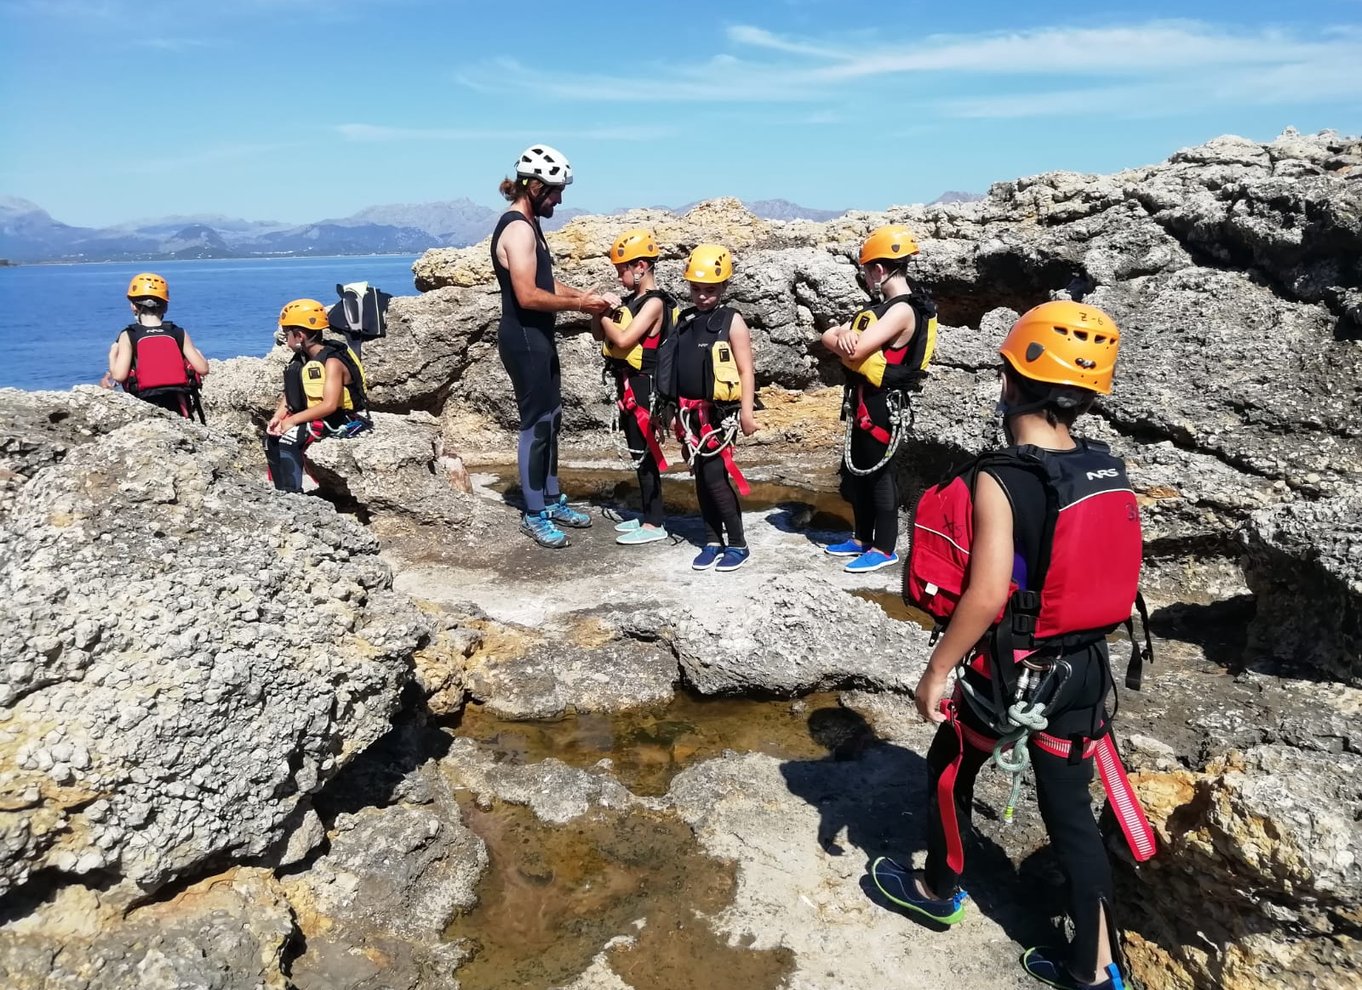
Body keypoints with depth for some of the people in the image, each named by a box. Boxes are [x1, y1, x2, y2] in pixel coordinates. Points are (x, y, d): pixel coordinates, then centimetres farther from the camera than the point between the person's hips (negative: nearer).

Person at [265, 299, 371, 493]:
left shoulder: (332, 362, -20)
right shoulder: (303, 358, 7)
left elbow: (329, 405, -30)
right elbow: (291, 394, 7)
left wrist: (292, 420, -25)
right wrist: (278, 416, -12)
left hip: (345, 421, -9)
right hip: (321, 417, 9)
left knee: (288, 437, -22)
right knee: (273, 435, 3)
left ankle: (292, 493, -16)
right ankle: (281, 490, 6)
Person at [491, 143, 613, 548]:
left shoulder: (529, 225, 14)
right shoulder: (518, 229, -18)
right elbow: (527, 295, -25)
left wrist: (583, 294, 7)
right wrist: (579, 304, -17)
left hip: (539, 338, 11)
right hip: (524, 340, -11)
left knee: (551, 420, 16)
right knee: (536, 424, -4)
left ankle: (552, 500, 28)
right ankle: (534, 514, 7)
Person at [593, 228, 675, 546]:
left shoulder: (654, 302, -15)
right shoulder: (632, 299, 12)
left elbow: (623, 340, -23)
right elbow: (600, 335, 16)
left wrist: (604, 316, -9)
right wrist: (598, 311, -2)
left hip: (641, 386, -9)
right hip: (627, 384, 9)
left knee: (645, 453, -4)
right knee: (637, 452, 14)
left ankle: (654, 525, 3)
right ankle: (648, 515, 23)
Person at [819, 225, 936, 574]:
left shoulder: (903, 310, -17)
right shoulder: (882, 306, 14)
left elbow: (855, 351, -24)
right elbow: (829, 335, 7)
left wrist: (841, 341, -3)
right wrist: (842, 335, -15)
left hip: (882, 405, -10)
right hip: (862, 401, 10)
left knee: (878, 474, -1)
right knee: (854, 470, 16)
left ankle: (884, 548, 10)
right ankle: (862, 538, 30)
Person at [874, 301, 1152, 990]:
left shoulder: (998, 481, -23)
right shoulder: (1110, 474, -3)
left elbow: (986, 594, -27)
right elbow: (1115, 579, 6)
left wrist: (937, 670, -15)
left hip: (1007, 675, -5)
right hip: (1082, 669, 6)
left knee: (948, 774, 21)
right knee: (1069, 809, 18)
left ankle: (938, 891, 43)